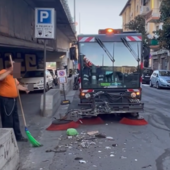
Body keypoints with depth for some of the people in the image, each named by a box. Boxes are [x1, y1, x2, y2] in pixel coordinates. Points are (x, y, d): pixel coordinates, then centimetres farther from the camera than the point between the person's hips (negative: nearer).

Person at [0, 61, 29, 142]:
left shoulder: (12, 75, 16)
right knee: (7, 120, -3)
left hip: (13, 99, 10)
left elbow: (17, 85, 24)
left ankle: (18, 136, 28)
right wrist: (9, 71, -31)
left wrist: (25, 89, 8)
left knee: (15, 119, 17)